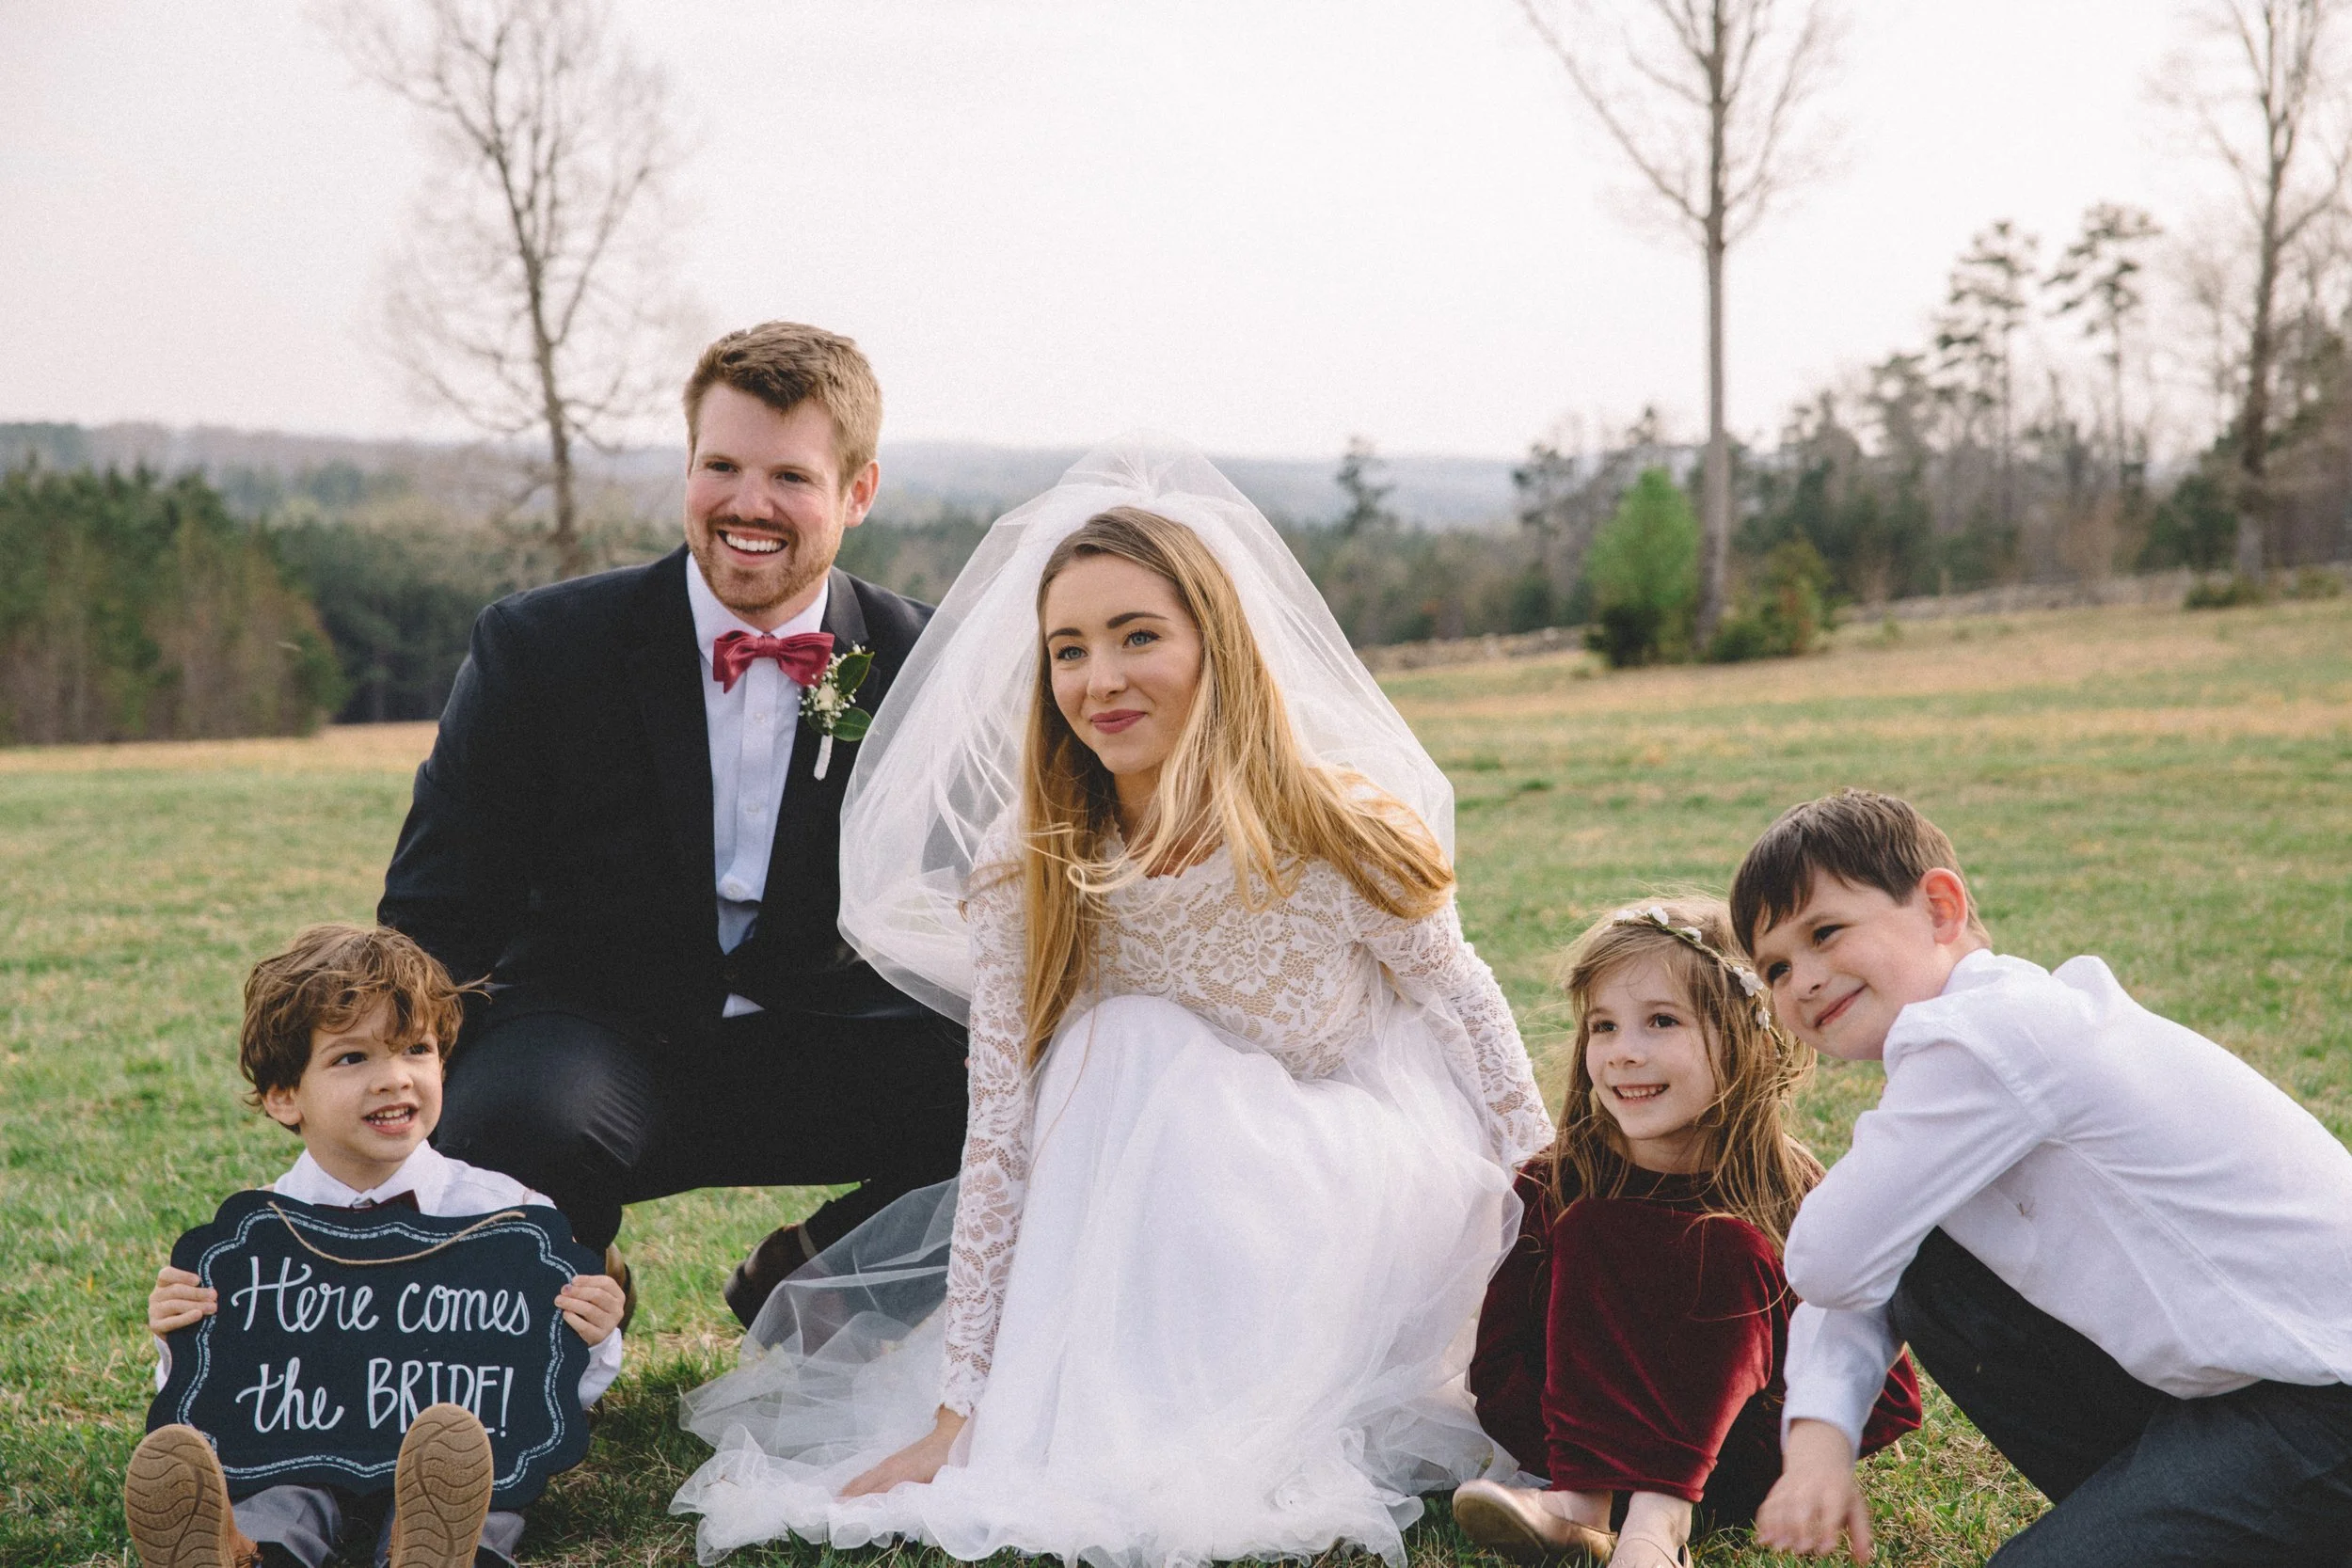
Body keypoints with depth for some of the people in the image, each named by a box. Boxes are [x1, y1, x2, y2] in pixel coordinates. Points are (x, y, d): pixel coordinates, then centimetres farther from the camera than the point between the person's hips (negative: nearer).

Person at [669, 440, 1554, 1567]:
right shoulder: (1029, 870, -18)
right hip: (1167, 1212, 3)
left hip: (1368, 1192, -2)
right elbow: (1002, 1138, -16)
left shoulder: (1341, 832, -24)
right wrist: (954, 1417, -18)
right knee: (1114, 1045, -28)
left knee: (1156, 1068, -30)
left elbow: (1466, 1009, -6)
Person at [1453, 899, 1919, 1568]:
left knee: (1728, 1250, -25)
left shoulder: (1789, 1192, -13)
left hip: (1736, 1458, -2)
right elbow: (1496, 1369, -9)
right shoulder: (1559, 1186, -8)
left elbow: (1889, 1400, -10)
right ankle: (1583, 1497, -37)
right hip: (1585, 1428, 2)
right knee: (1587, 1234, -19)